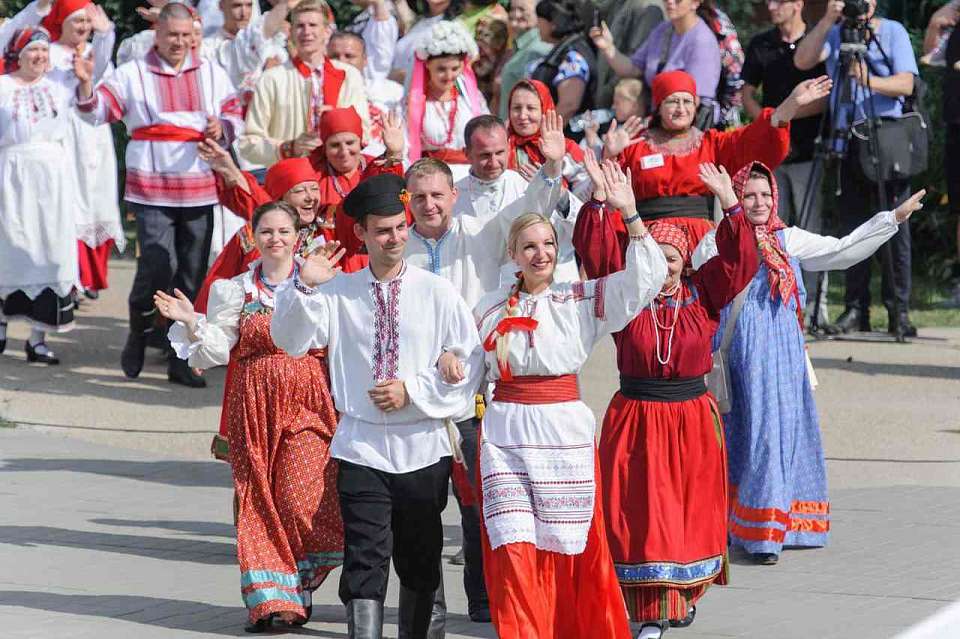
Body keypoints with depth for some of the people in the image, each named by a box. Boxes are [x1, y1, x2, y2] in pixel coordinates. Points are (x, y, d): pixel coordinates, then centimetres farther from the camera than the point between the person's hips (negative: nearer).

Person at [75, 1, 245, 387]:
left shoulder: (211, 74, 9)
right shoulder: (132, 75, 1)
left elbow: (235, 115, 14)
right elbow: (97, 112, -4)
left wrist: (222, 127, -8)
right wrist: (86, 84, -23)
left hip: (200, 191, 3)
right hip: (152, 191, -3)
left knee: (192, 277, 6)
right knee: (157, 267, -15)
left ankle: (181, 360, 14)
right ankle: (139, 333, 14)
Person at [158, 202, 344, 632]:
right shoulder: (234, 291, 8)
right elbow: (216, 352, 5)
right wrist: (191, 323, -10)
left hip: (309, 403, -2)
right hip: (254, 406, 2)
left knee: (299, 496, -11)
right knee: (259, 500, -1)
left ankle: (297, 585, 9)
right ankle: (270, 597, 4)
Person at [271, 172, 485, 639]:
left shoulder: (437, 293, -1)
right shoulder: (339, 292, 3)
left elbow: (470, 365, -2)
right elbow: (289, 340, -4)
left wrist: (413, 391, -12)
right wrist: (304, 286, -18)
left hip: (423, 447, 0)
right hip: (362, 447, 0)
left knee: (420, 559, 13)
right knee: (365, 558, -9)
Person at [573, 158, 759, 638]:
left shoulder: (701, 295, 2)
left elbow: (736, 259, -7)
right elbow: (598, 251, -9)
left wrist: (730, 205, -16)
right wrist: (599, 198, -19)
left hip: (691, 418, 1)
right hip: (635, 418, -1)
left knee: (693, 513, 8)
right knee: (640, 517, -4)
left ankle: (687, 593, 29)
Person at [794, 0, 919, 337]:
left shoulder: (893, 32, 4)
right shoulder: (834, 34, 11)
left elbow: (905, 84, -6)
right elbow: (802, 61, -6)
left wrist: (870, 81, -24)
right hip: (846, 141, 3)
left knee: (895, 227, -4)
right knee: (852, 229, 3)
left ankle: (898, 311, -3)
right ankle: (855, 310, 7)